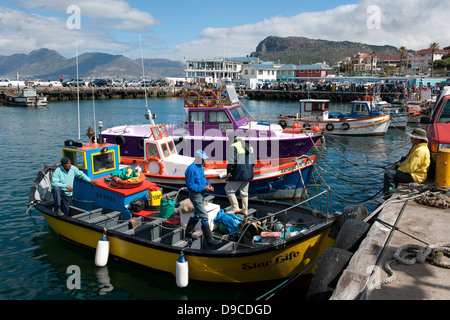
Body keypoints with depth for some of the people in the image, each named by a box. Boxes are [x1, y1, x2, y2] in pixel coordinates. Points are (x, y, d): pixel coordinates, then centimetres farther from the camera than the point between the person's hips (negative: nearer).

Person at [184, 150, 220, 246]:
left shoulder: (200, 167, 9)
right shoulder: (191, 169, -21)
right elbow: (190, 185, -21)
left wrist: (208, 184, 1)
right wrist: (204, 188, -23)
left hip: (201, 194, 10)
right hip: (195, 195, -10)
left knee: (197, 215, 20)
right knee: (204, 217, -8)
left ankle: (188, 232, 37)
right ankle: (209, 239, -3)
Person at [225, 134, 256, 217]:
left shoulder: (234, 146, -11)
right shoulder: (249, 146, 14)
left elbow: (232, 161, -19)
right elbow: (253, 161, 17)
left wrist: (229, 172, -11)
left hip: (238, 174, -8)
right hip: (248, 174, 8)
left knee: (229, 189, 8)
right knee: (244, 192, 17)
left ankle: (235, 207, 7)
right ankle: (245, 211, 23)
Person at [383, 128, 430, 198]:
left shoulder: (420, 150, -22)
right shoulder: (417, 147, 14)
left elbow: (410, 168, -27)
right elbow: (407, 160, 23)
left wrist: (398, 169, -12)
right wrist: (396, 166, 8)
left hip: (416, 177, -11)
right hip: (412, 172, 11)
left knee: (388, 174, -21)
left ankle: (389, 195, -12)